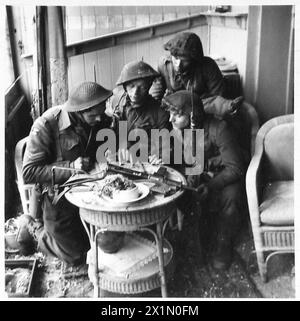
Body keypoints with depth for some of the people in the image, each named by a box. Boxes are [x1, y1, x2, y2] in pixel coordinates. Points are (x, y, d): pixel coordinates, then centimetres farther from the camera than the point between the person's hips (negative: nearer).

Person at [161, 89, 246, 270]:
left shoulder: (218, 129, -25)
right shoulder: (177, 130, -9)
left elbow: (235, 167, -24)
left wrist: (211, 186, -34)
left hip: (224, 176, -4)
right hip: (196, 174, 5)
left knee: (230, 197, -33)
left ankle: (224, 243, -5)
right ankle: (200, 234, 6)